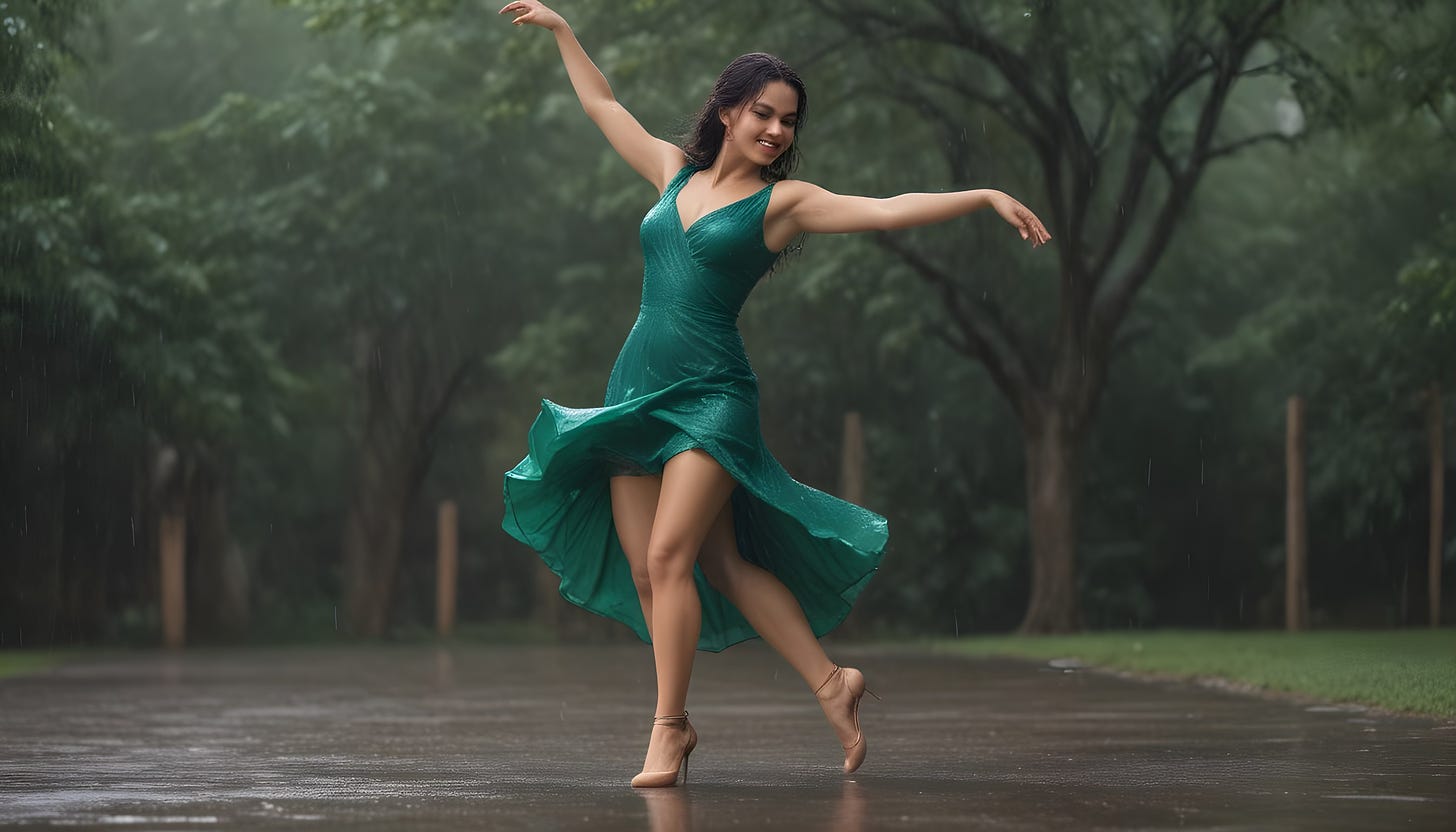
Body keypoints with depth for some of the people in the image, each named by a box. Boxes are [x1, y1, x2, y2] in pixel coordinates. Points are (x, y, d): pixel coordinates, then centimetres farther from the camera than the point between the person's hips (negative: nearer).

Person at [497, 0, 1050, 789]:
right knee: (644, 570, 1)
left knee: (668, 555, -17)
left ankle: (668, 727, -8)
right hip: (636, 391, 5)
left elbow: (890, 209, -8)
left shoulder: (782, 201, 1)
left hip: (711, 396, -5)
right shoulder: (675, 173, 14)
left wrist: (986, 197, -17)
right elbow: (603, 107, 28)